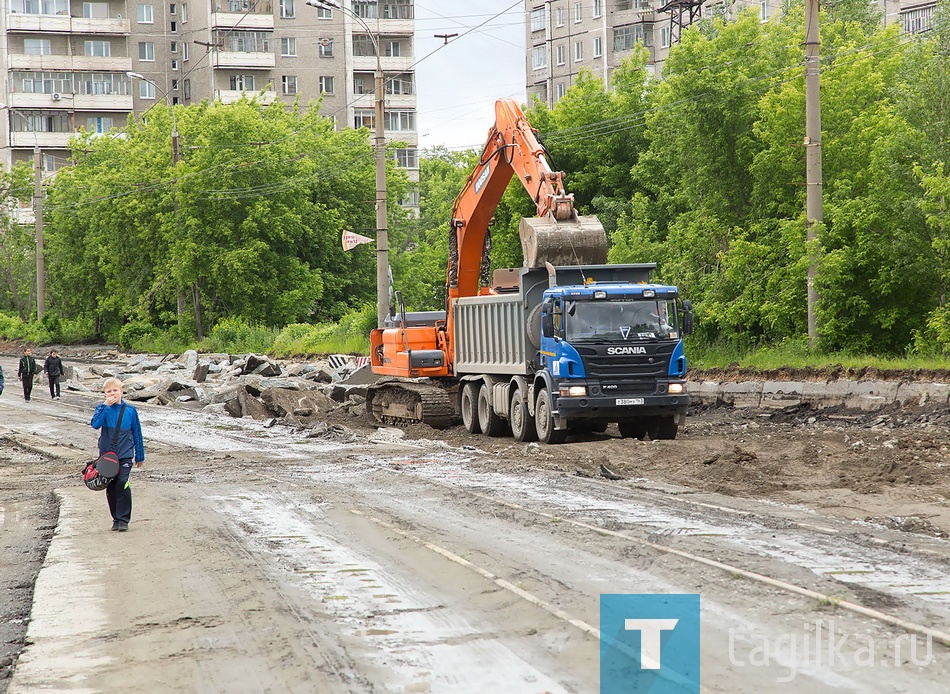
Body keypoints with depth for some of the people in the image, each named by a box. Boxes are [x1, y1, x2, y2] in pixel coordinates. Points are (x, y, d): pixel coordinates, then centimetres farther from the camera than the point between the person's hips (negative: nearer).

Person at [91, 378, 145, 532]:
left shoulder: (130, 411, 2)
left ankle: (123, 519, -8)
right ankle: (116, 518, 20)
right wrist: (106, 406, -20)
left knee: (122, 485, -15)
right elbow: (95, 424, -18)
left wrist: (140, 456, 11)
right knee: (111, 489, 8)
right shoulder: (102, 408, 2)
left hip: (124, 455, -2)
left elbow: (137, 434, 9)